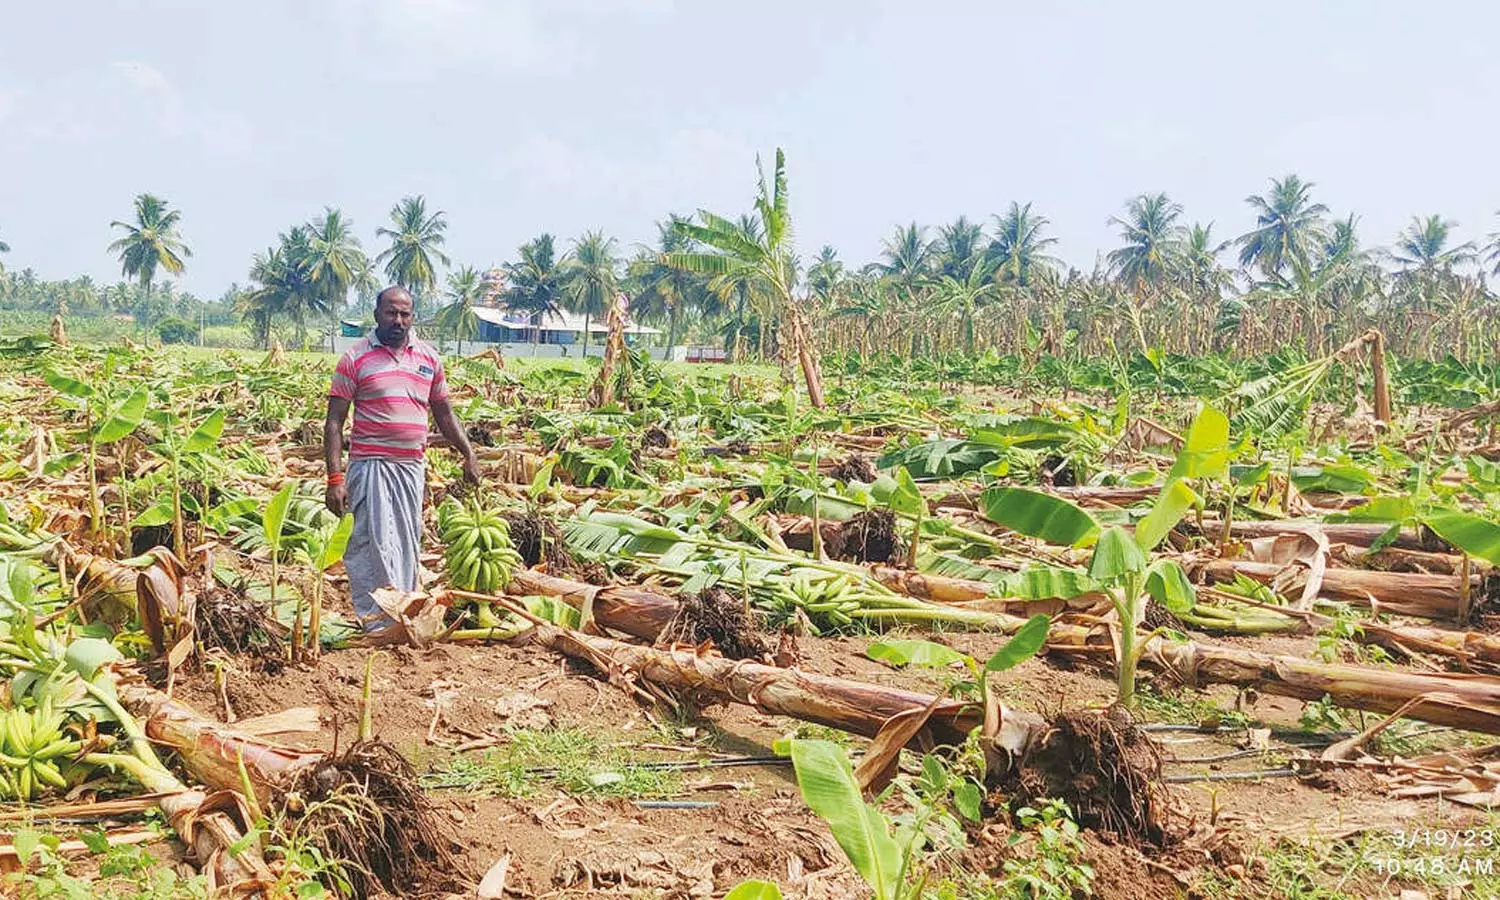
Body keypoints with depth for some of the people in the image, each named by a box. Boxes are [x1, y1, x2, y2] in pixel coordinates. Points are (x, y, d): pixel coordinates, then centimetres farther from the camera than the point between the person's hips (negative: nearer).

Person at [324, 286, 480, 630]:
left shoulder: (428, 358, 11)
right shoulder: (354, 359, -2)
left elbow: (444, 413, 18)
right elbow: (334, 421, -4)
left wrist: (469, 454, 7)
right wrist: (335, 478, -12)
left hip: (413, 467, 4)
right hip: (370, 465, -4)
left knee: (407, 545, 10)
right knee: (374, 544, -7)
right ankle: (377, 624, -5)